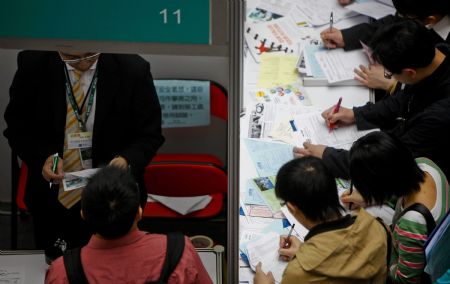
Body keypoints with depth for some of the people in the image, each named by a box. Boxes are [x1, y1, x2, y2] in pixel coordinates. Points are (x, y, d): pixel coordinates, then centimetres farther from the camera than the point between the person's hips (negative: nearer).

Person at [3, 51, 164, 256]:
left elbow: (149, 134, -7)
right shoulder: (33, 64, -12)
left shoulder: (133, 70, -15)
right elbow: (17, 126, -2)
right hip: (52, 200, 1)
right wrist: (43, 157, -20)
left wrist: (127, 161, -27)